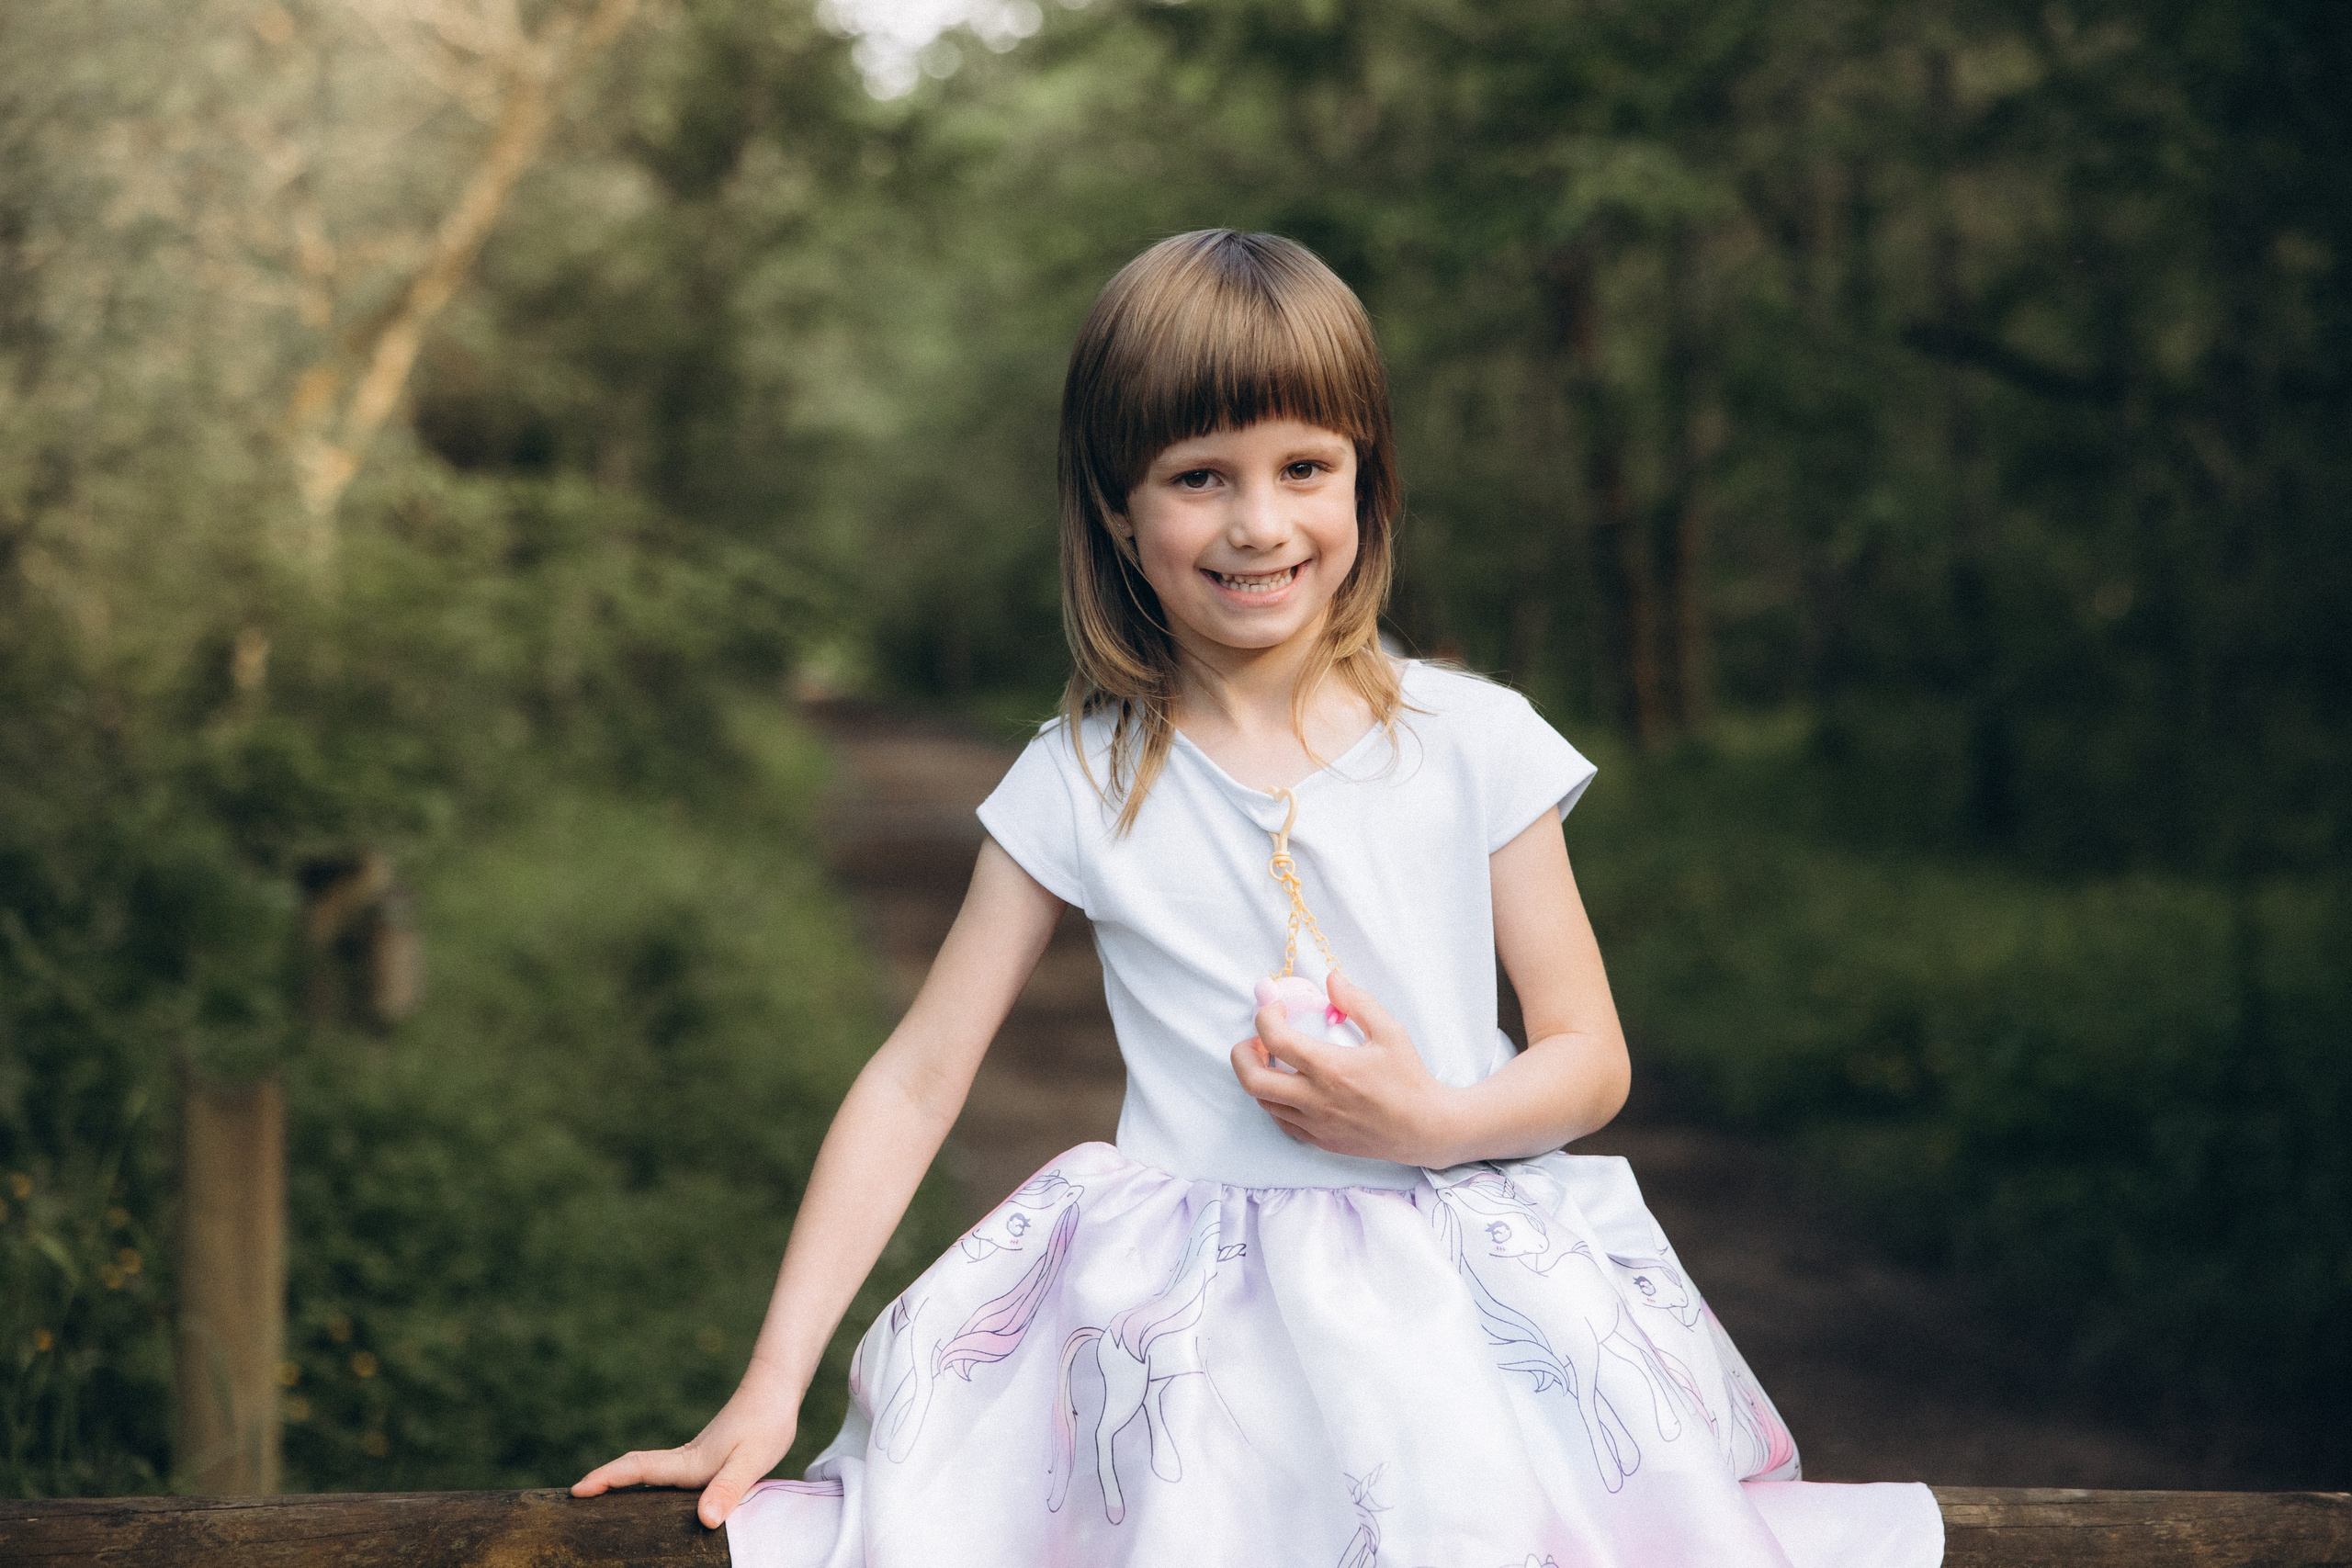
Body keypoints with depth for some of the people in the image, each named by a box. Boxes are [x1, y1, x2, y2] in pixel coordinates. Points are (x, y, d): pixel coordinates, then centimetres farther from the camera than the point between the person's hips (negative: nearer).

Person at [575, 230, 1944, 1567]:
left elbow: (1592, 1060, 8)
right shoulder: (1084, 784, 3)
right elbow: (918, 1079, 5)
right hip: (1188, 1294, -1)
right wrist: (772, 1389, -1)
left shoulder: (1473, 743, 3)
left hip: (1463, 1253, 1)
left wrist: (1430, 1121, -14)